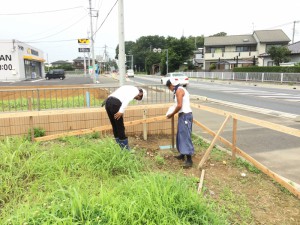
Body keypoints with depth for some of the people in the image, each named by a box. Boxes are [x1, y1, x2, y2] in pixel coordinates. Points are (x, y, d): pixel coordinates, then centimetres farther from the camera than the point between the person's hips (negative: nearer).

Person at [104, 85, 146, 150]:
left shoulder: (128, 88, 32)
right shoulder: (136, 90, 7)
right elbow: (127, 99, -12)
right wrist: (121, 111, -18)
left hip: (108, 102, 9)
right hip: (115, 103, -8)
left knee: (115, 127, 16)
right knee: (120, 127, 0)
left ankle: (119, 146, 24)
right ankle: (125, 148, 9)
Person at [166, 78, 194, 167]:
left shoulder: (179, 90, -13)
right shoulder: (181, 90, 18)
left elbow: (179, 106, -21)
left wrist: (172, 114, -9)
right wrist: (173, 111, 15)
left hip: (185, 115, -11)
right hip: (183, 115, 11)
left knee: (185, 136, -11)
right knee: (181, 135, 19)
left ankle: (189, 160, -9)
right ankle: (182, 154, 31)